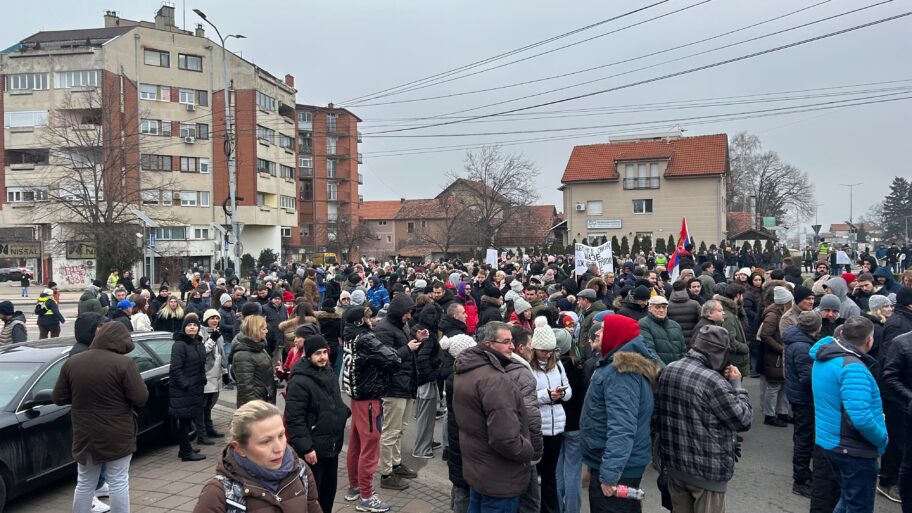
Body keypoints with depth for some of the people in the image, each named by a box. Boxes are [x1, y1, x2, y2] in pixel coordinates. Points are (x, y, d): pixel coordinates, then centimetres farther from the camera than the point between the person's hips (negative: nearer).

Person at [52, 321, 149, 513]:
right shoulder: (124, 363, -16)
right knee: (119, 482, 6)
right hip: (117, 435, -4)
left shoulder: (72, 362, 0)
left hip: (84, 435, 5)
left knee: (84, 484, 18)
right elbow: (141, 398, -16)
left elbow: (58, 398, 6)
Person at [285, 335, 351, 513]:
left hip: (332, 445, 8)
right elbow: (294, 419, -22)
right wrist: (306, 447, -23)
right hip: (313, 448, -8)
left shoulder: (330, 374, 8)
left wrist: (344, 412, 6)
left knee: (329, 490, 20)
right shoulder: (299, 381, -20)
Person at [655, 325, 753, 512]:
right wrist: (736, 384, -2)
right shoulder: (713, 381, -25)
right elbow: (743, 421, -14)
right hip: (707, 470, -7)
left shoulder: (668, 370, -1)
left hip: (674, 463, 7)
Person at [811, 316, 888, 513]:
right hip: (854, 449, -9)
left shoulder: (823, 358, 2)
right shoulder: (853, 367, -26)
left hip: (829, 442, 9)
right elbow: (860, 417, -31)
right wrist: (882, 440, -15)